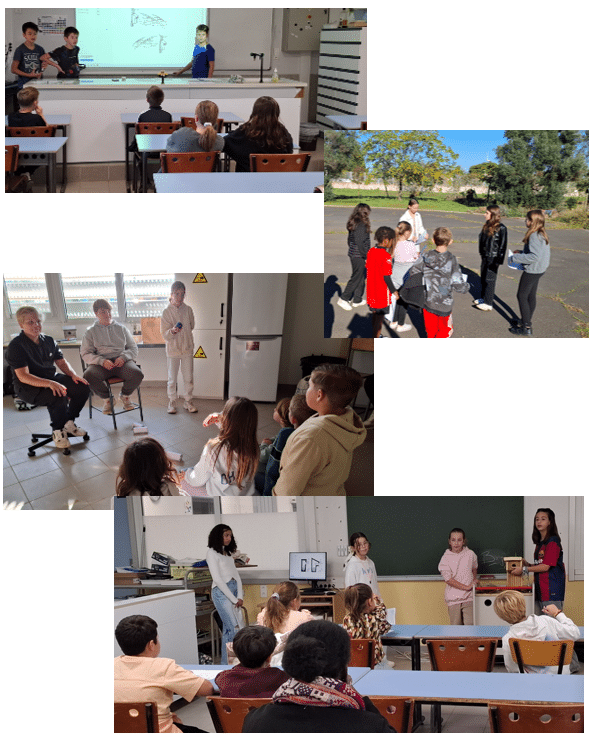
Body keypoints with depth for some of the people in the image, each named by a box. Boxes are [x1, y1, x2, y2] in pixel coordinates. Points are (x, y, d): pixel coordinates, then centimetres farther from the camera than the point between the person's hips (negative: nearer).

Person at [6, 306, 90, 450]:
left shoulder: (48, 341, 6)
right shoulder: (16, 346, -17)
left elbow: (61, 362, 13)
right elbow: (22, 376, -25)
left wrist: (73, 375, -10)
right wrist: (49, 384, -38)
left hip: (52, 379, 7)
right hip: (28, 388, -7)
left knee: (83, 388, -9)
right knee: (59, 396, -34)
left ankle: (69, 423, 9)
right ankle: (57, 432, -11)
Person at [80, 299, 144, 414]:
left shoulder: (121, 328, 21)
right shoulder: (91, 331, 15)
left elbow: (134, 349, 16)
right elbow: (85, 354, 4)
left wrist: (123, 357, -7)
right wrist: (102, 361, -15)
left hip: (122, 361, 1)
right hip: (100, 363, -1)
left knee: (137, 374, -32)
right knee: (88, 376, -36)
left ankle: (125, 395, 3)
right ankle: (107, 399, -6)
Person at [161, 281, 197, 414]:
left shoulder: (188, 309, 0)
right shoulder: (167, 311, -8)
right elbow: (165, 334, -11)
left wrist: (182, 331, 8)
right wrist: (173, 331, -28)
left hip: (187, 348, 2)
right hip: (173, 348, -2)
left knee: (189, 377, 6)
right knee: (172, 378, 6)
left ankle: (188, 401, 20)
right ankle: (172, 402, 19)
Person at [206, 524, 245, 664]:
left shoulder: (228, 553, 19)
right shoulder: (212, 553, -5)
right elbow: (217, 579, -11)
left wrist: (240, 596, 1)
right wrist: (234, 599, -12)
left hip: (233, 591, 7)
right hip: (221, 592, -7)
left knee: (228, 629, 7)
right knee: (235, 629, -14)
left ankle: (225, 663, 11)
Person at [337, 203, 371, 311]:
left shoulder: (352, 224, 8)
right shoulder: (361, 225, -20)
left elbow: (350, 240, 15)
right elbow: (360, 243, -22)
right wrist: (366, 256, -16)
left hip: (353, 254, 9)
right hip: (359, 256, -9)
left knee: (361, 277, 17)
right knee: (356, 278, 1)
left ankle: (357, 300, 24)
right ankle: (344, 299, 7)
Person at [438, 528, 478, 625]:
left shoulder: (470, 554, 1)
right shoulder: (446, 558, -6)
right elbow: (448, 580, -11)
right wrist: (467, 587, -13)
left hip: (469, 597, 1)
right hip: (453, 598, -1)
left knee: (470, 624, -9)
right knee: (456, 626, 6)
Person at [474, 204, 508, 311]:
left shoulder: (501, 228, -16)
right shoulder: (487, 226, 7)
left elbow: (502, 245, -14)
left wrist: (498, 260, -15)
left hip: (493, 258, -8)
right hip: (485, 257, 8)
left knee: (489, 280, -2)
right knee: (483, 278, 15)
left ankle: (488, 303, 5)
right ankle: (483, 298, 28)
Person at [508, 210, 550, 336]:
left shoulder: (534, 235, -24)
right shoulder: (542, 234, 7)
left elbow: (535, 256, -31)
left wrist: (516, 258, -22)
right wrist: (521, 252, 11)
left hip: (532, 270, -10)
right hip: (539, 269, 10)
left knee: (522, 296, -1)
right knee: (531, 296, 20)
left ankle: (527, 328, 2)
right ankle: (526, 320, 34)